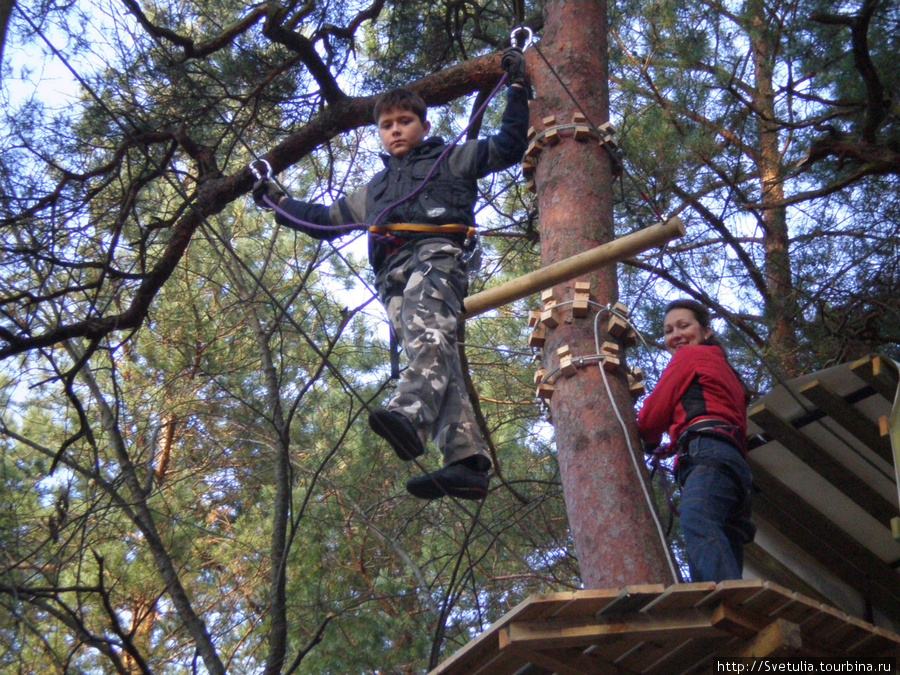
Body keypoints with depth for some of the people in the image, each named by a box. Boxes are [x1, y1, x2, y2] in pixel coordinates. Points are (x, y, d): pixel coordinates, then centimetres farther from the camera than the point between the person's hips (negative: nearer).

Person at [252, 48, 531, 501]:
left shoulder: (451, 159, 28)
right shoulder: (373, 191, 43)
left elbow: (509, 146, 20)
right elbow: (327, 220, 50)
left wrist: (517, 88, 14)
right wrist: (279, 201, 50)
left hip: (437, 253, -4)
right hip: (393, 278, 4)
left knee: (429, 333, -35)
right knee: (431, 356, -20)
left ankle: (410, 416, -63)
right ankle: (467, 460, -36)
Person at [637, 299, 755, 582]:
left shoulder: (690, 356, 17)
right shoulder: (727, 372, 40)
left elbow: (653, 416, 14)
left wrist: (647, 441, 33)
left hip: (708, 455, -9)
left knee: (696, 522, -35)